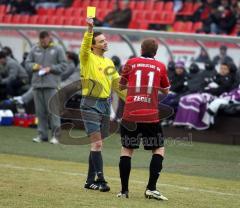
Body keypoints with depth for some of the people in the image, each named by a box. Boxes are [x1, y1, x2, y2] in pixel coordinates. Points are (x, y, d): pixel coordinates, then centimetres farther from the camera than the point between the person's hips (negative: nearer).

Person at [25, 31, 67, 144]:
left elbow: (63, 65, 1)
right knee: (40, 111, 4)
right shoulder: (35, 49, 13)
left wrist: (51, 68, -10)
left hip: (51, 85, -4)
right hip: (37, 84, 4)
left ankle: (55, 135, -5)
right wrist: (35, 66, -4)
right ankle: (42, 135, 10)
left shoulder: (57, 49, 3)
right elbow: (28, 62, 16)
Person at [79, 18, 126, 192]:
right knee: (97, 143, -13)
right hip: (91, 104, -7)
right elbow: (85, 46, -25)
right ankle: (100, 180, -15)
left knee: (97, 144, 10)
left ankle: (90, 180, 17)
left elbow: (118, 84, 21)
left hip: (105, 105, 7)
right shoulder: (88, 58, -4)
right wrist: (90, 29, -41)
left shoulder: (109, 63, 15)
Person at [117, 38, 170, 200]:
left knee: (127, 150, 10)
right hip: (151, 116, -1)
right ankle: (151, 188, -1)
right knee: (159, 150, 11)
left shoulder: (131, 63, 6)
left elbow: (122, 86, 16)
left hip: (130, 115, 1)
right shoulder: (160, 67, 5)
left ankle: (124, 190, 6)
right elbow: (166, 90, 16)